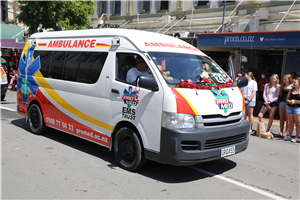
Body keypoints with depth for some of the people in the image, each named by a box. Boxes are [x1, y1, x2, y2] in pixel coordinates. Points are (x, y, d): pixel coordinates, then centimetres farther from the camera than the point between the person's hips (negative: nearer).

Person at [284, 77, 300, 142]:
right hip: (290, 107, 5)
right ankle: (289, 136, 16)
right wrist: (289, 101, -6)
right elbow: (287, 98, 14)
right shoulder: (291, 90, 11)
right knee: (291, 122, 9)